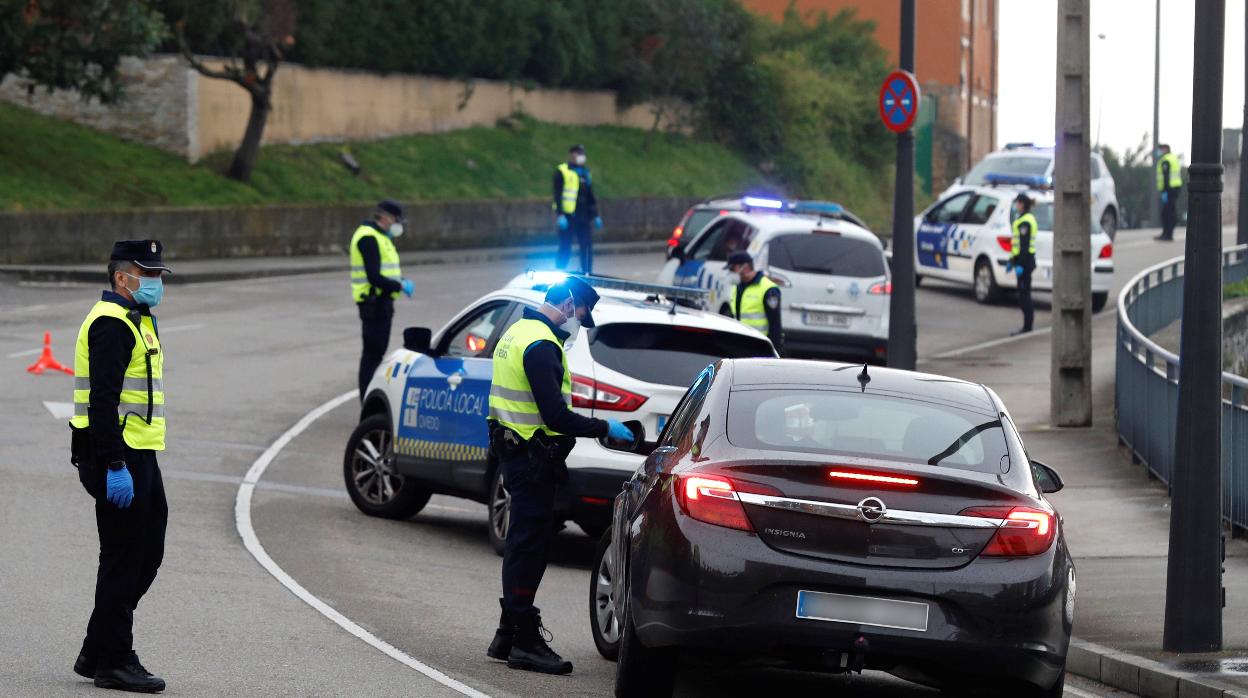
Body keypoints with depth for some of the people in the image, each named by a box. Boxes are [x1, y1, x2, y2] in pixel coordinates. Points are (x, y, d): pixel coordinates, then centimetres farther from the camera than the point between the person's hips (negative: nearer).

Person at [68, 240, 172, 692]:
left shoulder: (134, 321, 19)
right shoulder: (111, 324, -15)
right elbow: (102, 401, -22)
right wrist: (115, 467, -26)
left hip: (139, 453, 10)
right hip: (119, 456, -10)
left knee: (148, 553, 12)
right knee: (123, 557, -4)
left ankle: (97, 654, 18)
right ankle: (113, 662, 3)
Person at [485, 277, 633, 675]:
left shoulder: (520, 332, 14)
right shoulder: (542, 346, -19)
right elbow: (556, 416, -23)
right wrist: (605, 429, -12)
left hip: (513, 446, 11)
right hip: (531, 458, -11)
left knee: (524, 542, 16)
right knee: (530, 542, -7)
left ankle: (508, 636, 22)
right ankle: (524, 642, -4)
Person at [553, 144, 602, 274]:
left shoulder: (585, 172, 19)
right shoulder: (562, 171, -2)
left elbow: (591, 196, 24)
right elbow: (558, 195, -8)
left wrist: (595, 215, 20)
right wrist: (560, 215, -16)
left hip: (583, 217, 6)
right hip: (568, 217, -6)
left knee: (587, 247, 1)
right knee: (565, 249, -4)